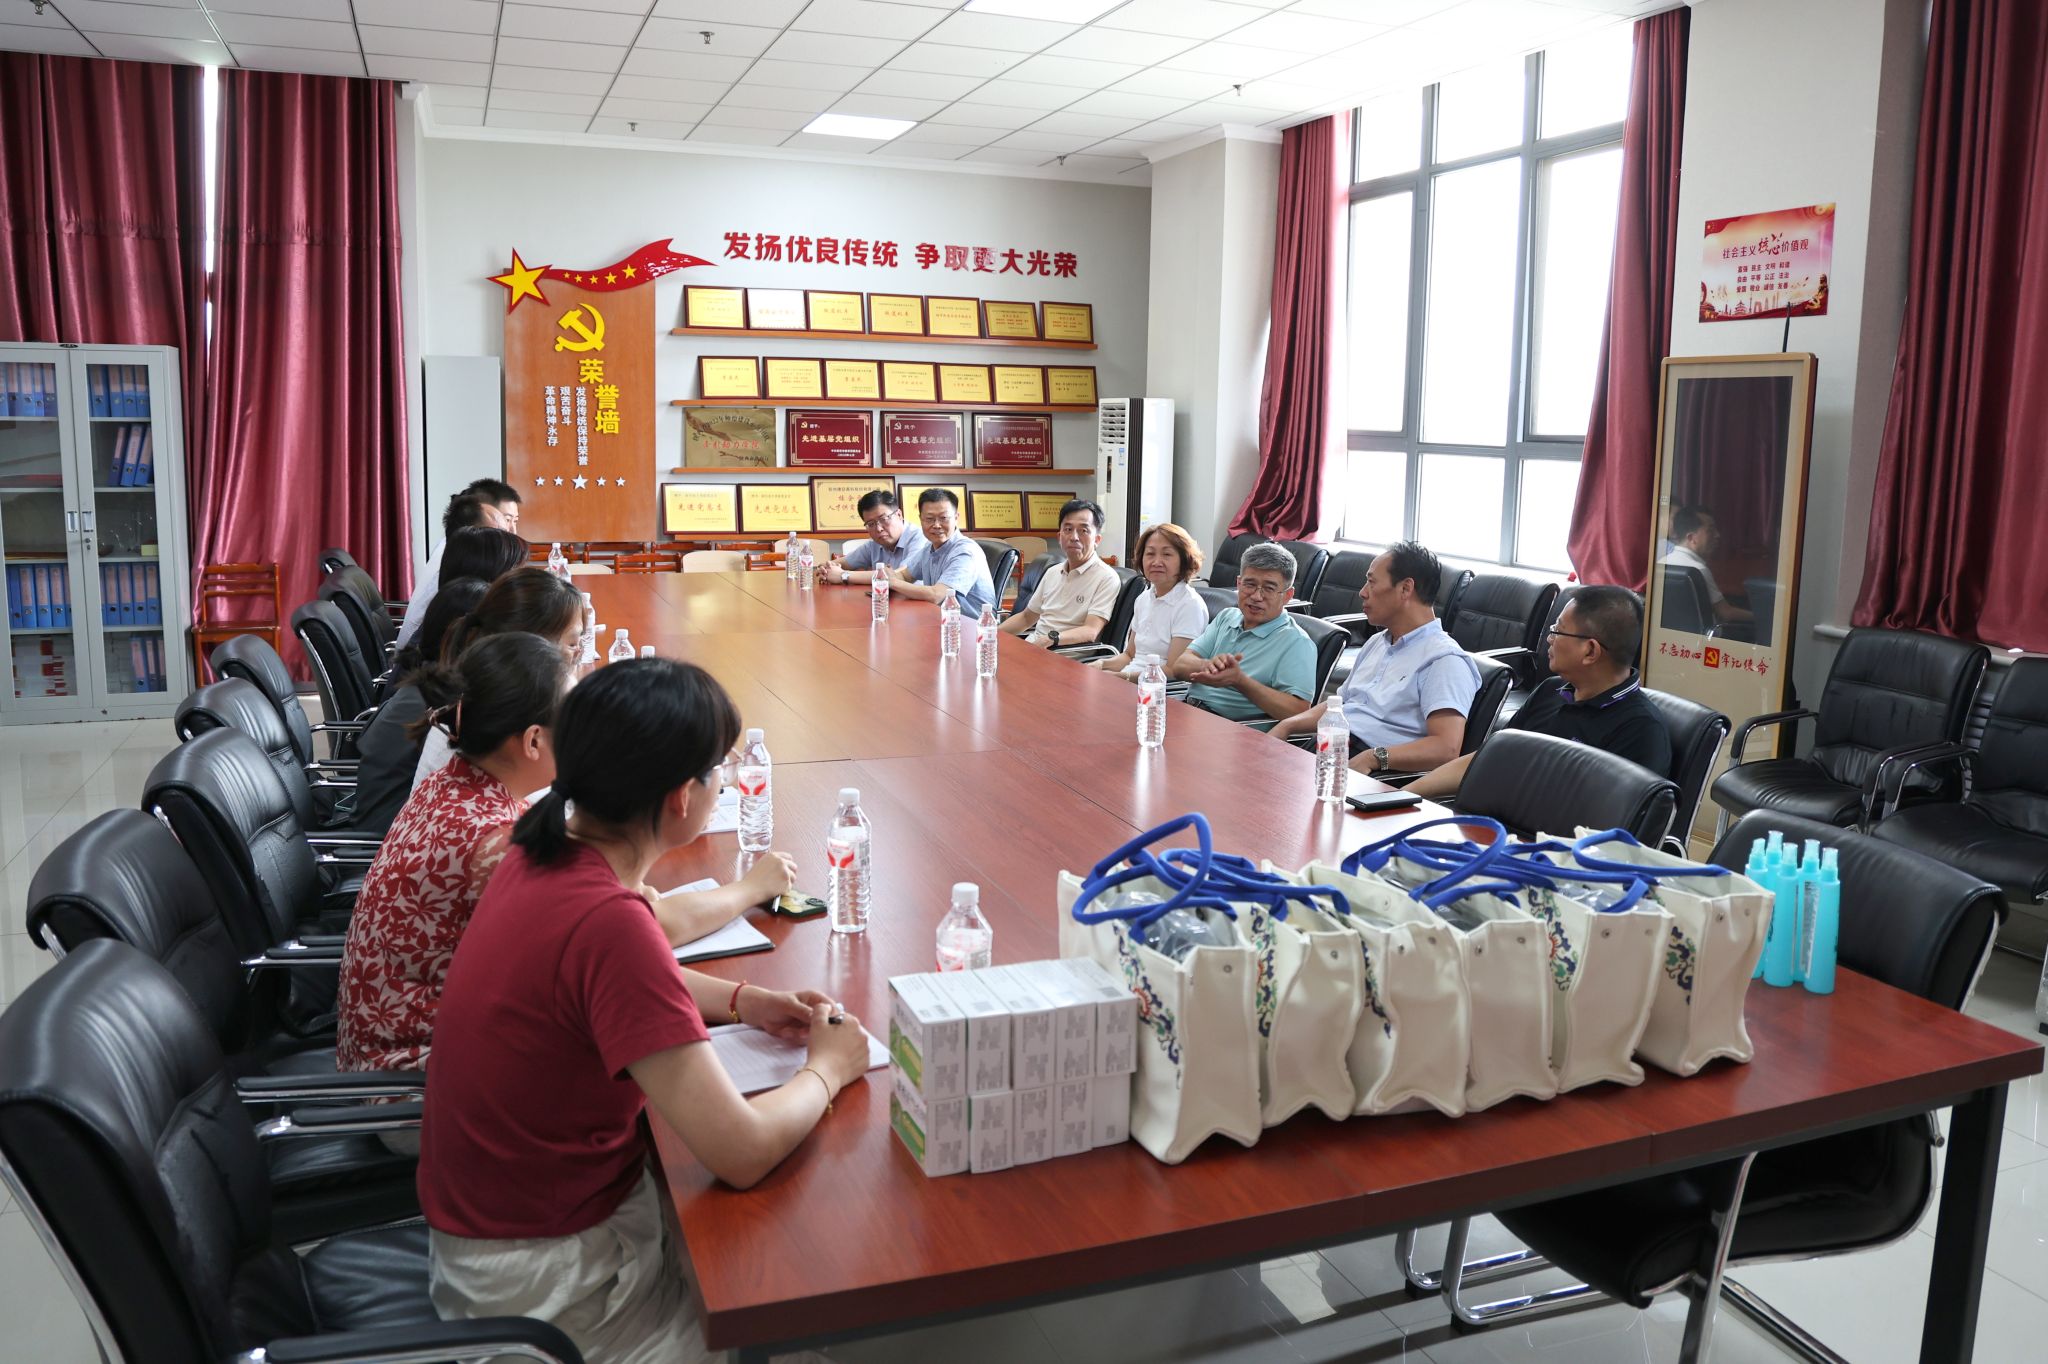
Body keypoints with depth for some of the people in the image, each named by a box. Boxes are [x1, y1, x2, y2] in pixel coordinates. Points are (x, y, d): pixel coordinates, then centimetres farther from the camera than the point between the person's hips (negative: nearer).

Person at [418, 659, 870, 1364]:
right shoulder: (608, 921, -33)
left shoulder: (548, 853, -5)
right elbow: (741, 1151, -30)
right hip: (542, 1273, -8)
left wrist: (742, 1002, 4)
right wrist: (827, 1069, -10)